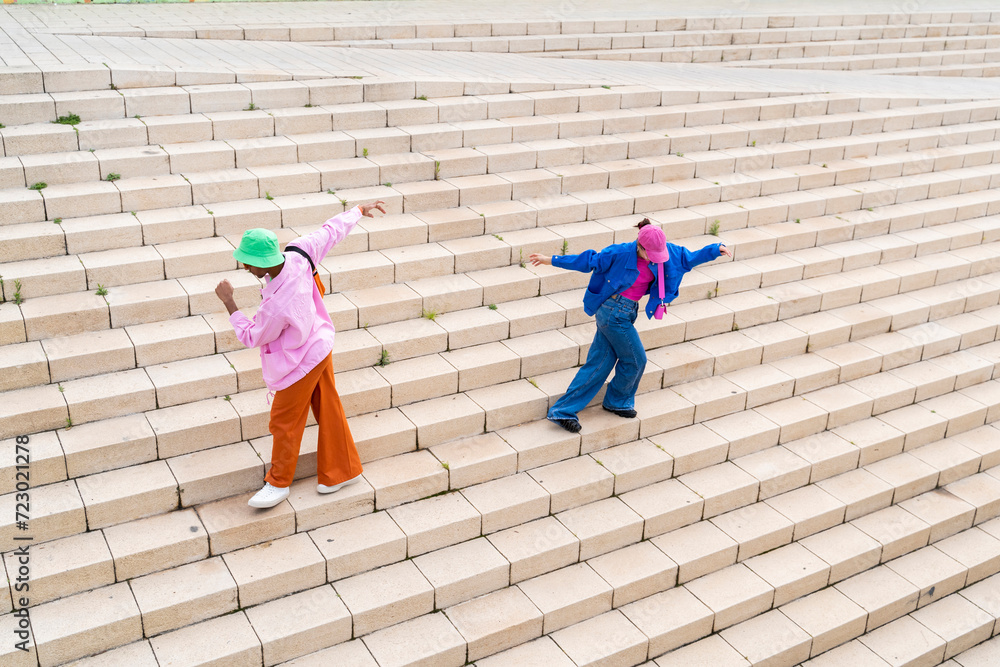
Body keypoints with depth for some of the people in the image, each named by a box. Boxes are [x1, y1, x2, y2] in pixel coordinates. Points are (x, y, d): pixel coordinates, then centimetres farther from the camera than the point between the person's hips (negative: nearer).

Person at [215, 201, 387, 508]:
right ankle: (342, 470, 36)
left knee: (284, 422, 10)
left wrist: (229, 303, -13)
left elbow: (251, 337, -18)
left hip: (300, 364, -9)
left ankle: (278, 483, 29)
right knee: (328, 410, 20)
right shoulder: (297, 255, -21)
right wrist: (359, 211, 10)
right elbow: (332, 231, -6)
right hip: (320, 347, 9)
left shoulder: (276, 306, -37)